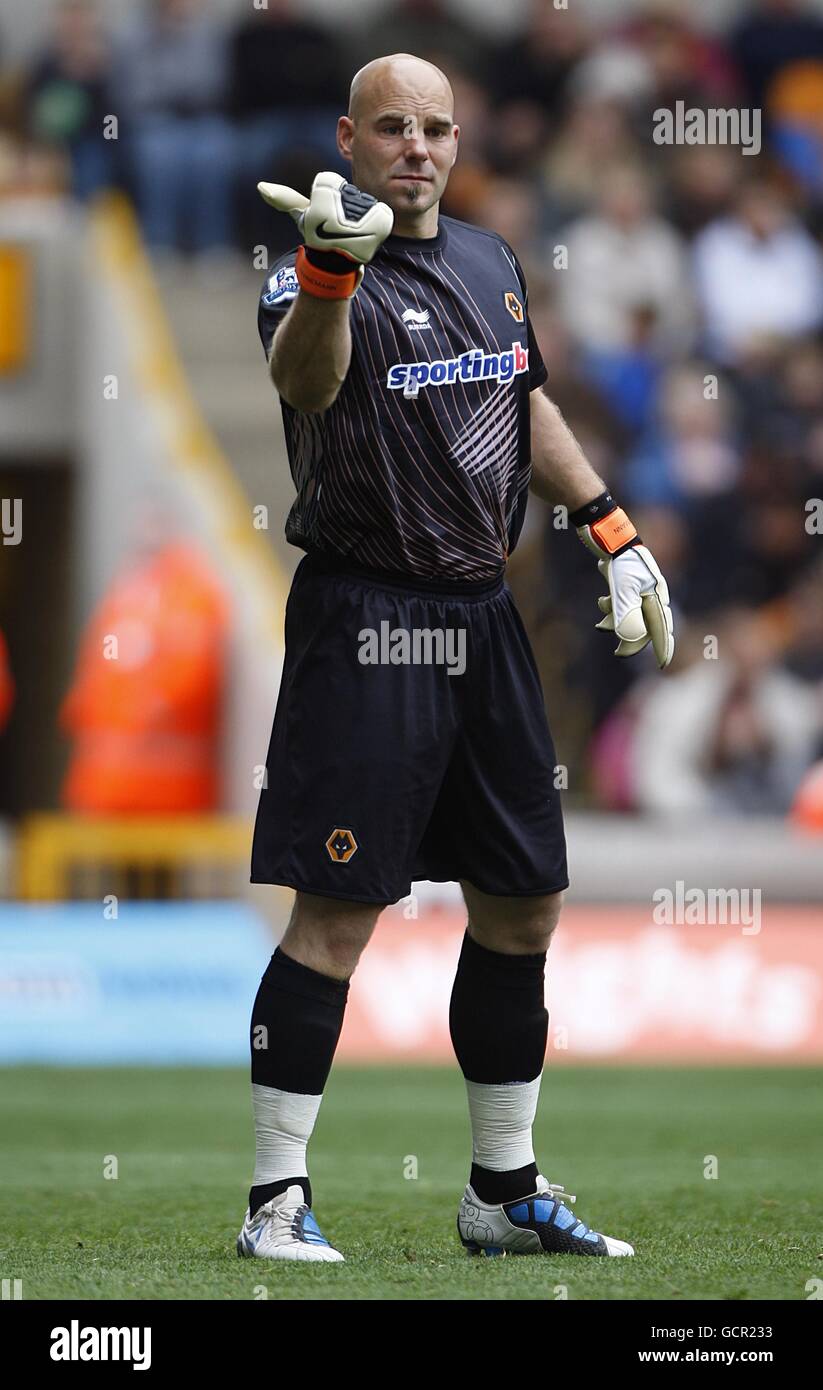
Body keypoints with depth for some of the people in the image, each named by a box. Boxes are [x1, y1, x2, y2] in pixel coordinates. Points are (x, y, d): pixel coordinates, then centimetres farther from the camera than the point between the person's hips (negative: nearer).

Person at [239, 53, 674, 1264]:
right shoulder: (322, 266, -12)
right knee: (339, 912, -9)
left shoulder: (490, 260, 12)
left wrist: (613, 534, 22)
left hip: (483, 618, 8)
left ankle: (507, 1193, 24)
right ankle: (277, 1201, -3)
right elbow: (303, 379, -34)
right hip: (367, 626, -8)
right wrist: (329, 272, -54)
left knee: (524, 902, 12)